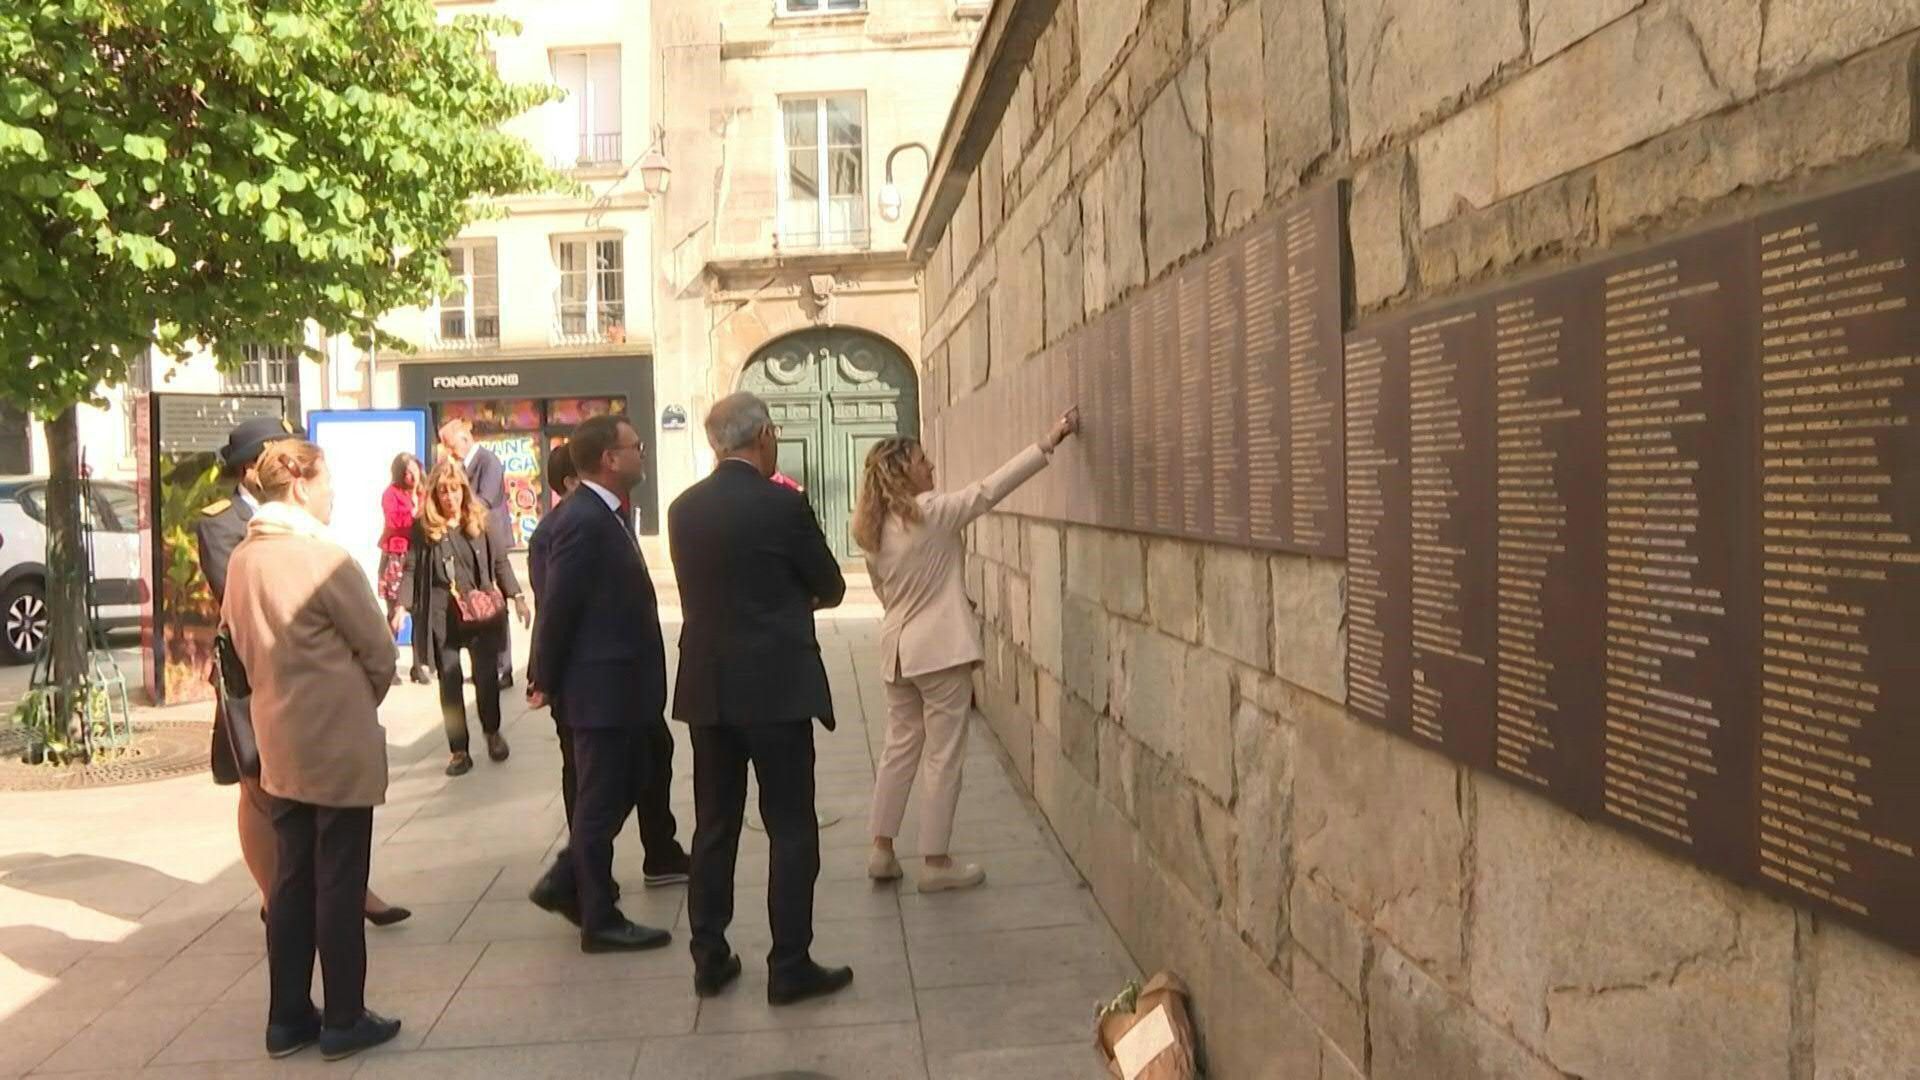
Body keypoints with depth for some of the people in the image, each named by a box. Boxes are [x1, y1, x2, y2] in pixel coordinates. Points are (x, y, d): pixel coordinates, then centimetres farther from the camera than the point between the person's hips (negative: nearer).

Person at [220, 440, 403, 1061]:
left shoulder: (243, 560, 3)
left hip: (278, 744, 7)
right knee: (340, 885, 3)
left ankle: (288, 1018, 23)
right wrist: (365, 701, 6)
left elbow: (242, 644, 12)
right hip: (340, 743, -7)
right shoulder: (325, 559, -18)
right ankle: (343, 1022, 13)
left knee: (291, 881, 15)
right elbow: (379, 650, -12)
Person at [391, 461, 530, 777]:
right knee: (449, 681, 3)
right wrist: (401, 607, -11)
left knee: (486, 675, 2)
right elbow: (412, 570, 1)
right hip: (441, 615, 0)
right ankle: (458, 750, 13)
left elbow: (499, 561, 7)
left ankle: (492, 732, 29)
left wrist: (516, 597, 0)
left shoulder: (479, 520, 3)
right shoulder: (423, 527, 0)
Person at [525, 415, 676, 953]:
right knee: (600, 802, 3)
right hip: (601, 686, -10)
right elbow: (557, 606, -19)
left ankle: (566, 884, 32)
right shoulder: (582, 521, -21)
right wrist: (545, 682, -11)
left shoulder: (605, 516, 11)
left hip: (619, 685, 10)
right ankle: (600, 920, 16)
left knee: (615, 792, 20)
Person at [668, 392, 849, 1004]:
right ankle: (790, 967, 7)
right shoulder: (784, 505, -11)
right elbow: (831, 589, -1)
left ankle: (709, 959, 20)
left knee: (713, 827, 13)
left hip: (707, 688, 6)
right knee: (791, 830, 3)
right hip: (776, 686, -5)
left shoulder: (683, 509, 4)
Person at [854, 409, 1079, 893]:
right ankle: (936, 862, 8)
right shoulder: (932, 511, -13)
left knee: (900, 748, 16)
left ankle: (882, 852, 20)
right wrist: (1047, 443, -15)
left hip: (897, 650, 7)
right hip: (941, 650, -7)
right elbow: (991, 489, -17)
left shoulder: (873, 529, 6)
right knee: (944, 757, 2)